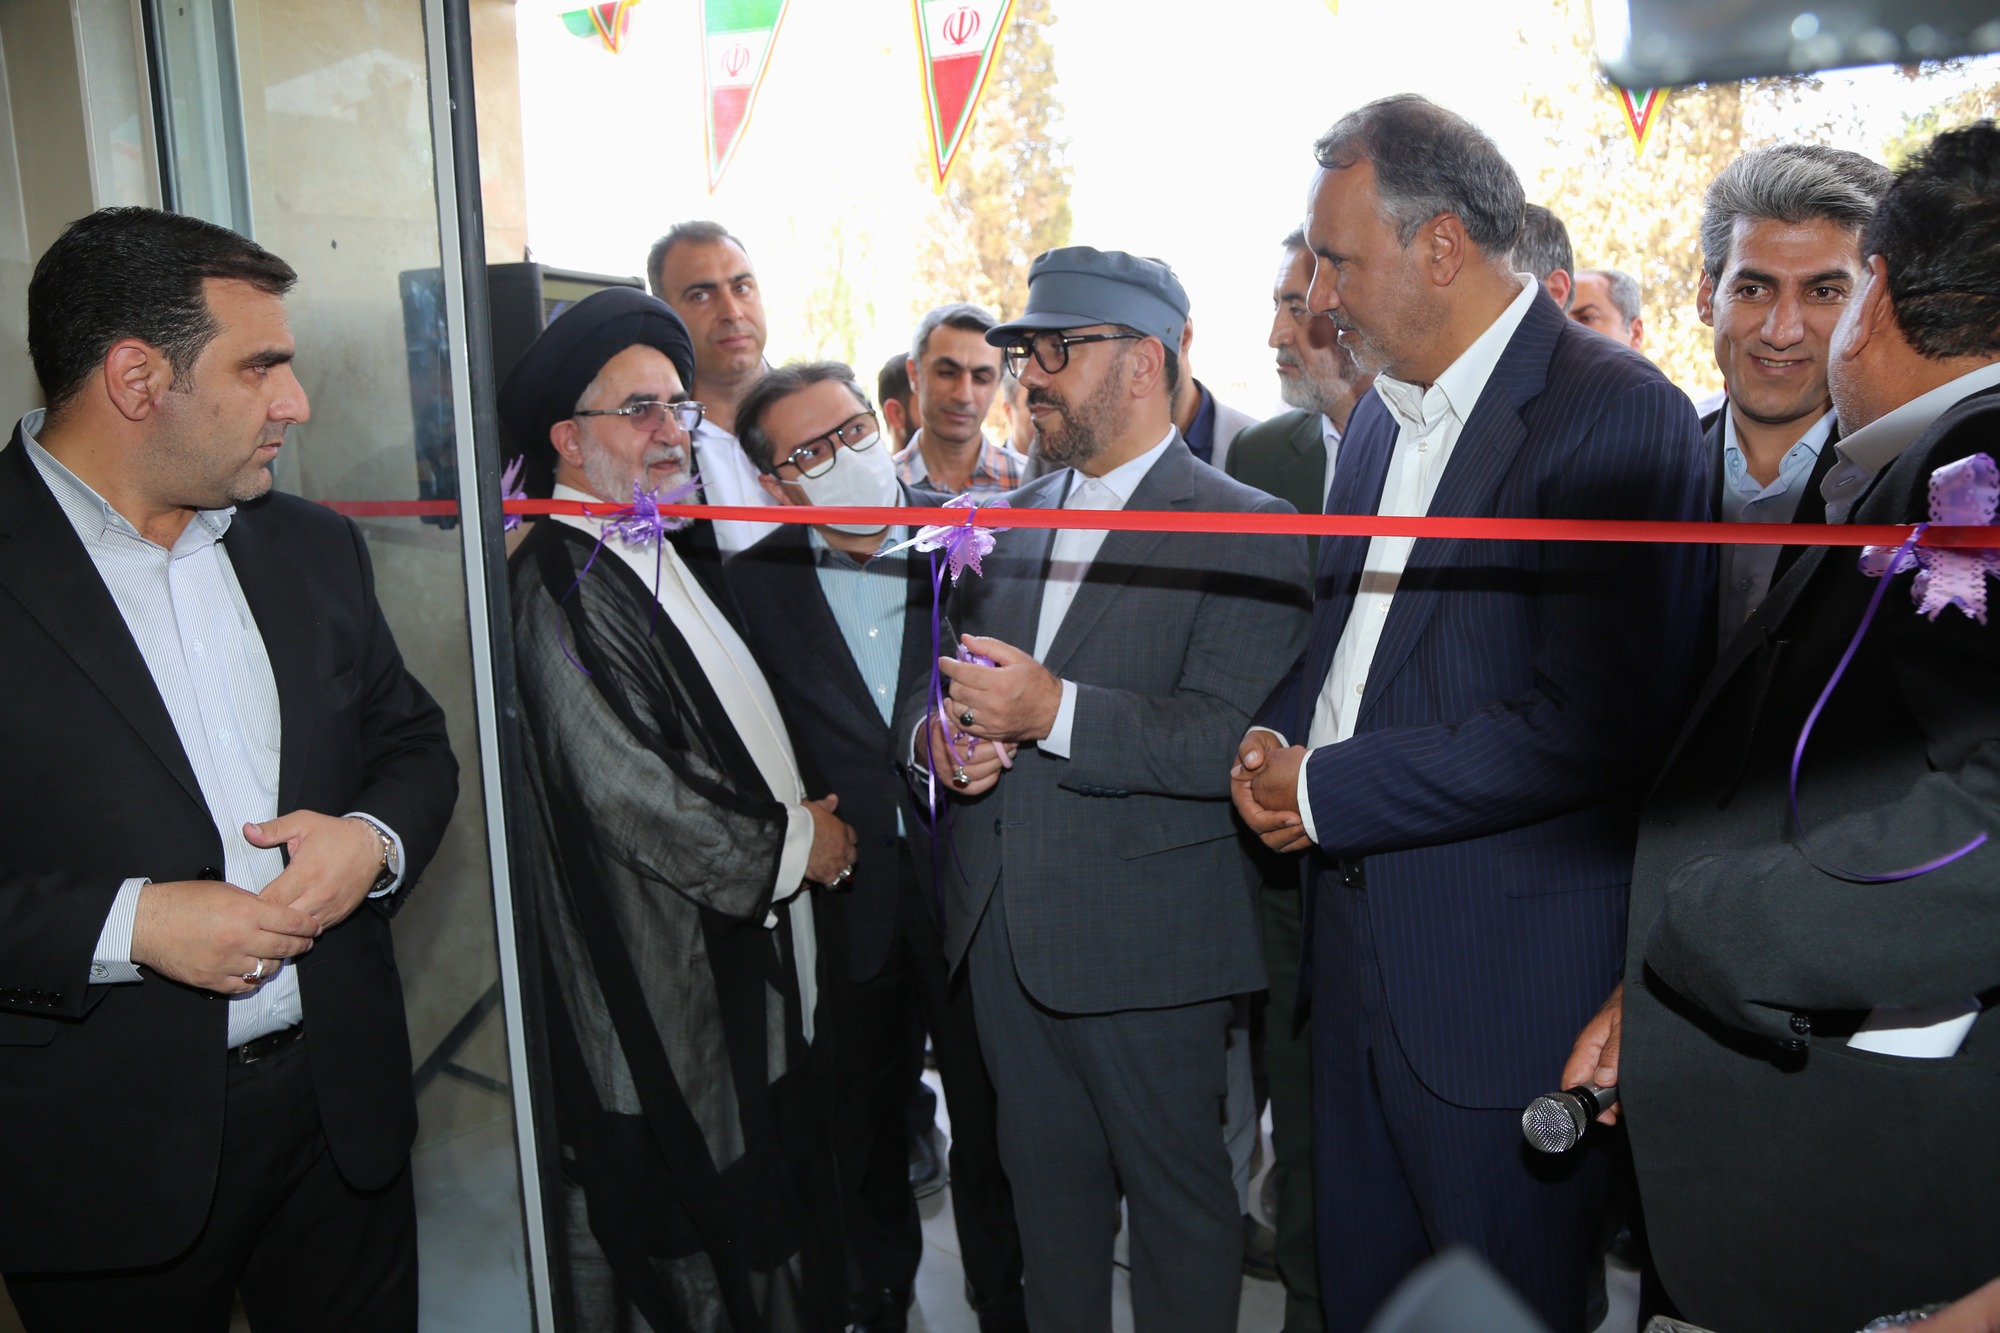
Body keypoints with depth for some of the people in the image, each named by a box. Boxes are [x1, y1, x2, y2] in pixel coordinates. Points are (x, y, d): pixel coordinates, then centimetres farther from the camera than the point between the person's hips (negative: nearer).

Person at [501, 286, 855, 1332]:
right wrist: (790, 843, -11)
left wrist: (810, 822, 8)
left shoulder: (677, 550, 12)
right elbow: (628, 794, -22)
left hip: (767, 979, 9)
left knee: (783, 1232, 21)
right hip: (672, 996, -9)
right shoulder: (558, 585, -17)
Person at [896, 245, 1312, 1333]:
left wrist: (1055, 711, -27)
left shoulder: (1249, 533, -9)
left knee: (1178, 1195, 11)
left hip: (1143, 944, -6)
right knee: (1045, 1184, 21)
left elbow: (1230, 739, -20)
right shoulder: (1005, 522, 13)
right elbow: (931, 683, 17)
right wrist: (937, 734, -5)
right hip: (998, 923, 6)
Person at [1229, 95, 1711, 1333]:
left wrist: (1328, 790, -17)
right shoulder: (1383, 416, 12)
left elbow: (1600, 718, -23)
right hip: (1359, 953, 8)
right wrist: (1280, 738, 0)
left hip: (1509, 984, -7)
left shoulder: (1615, 414, -15)